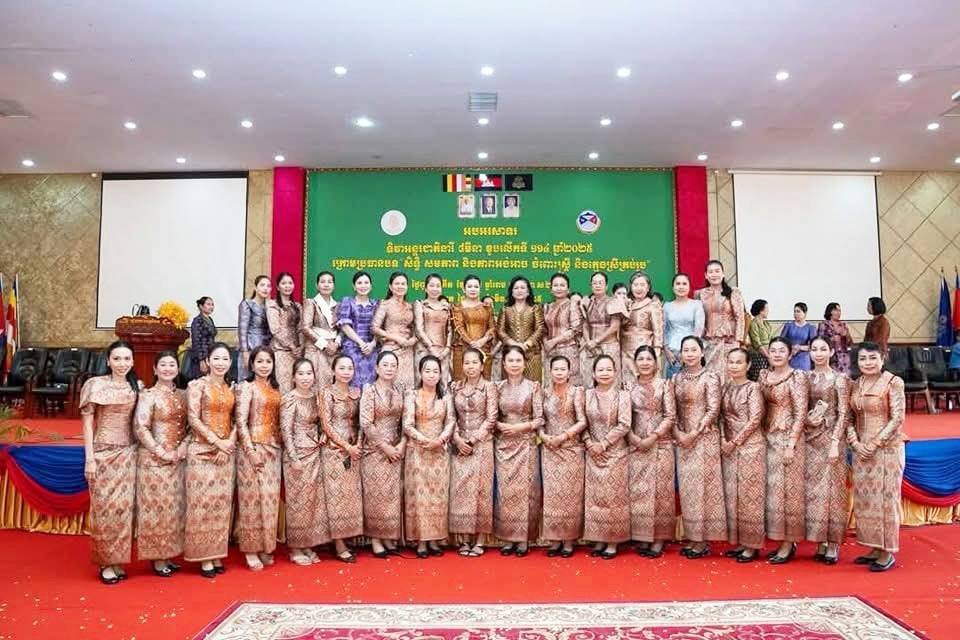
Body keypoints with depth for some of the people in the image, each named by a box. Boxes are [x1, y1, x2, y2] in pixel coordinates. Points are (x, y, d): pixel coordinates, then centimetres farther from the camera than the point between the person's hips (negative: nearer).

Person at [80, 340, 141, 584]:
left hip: (128, 453, 3)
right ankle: (106, 562, 13)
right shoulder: (96, 385, -3)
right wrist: (89, 458, -10)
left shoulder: (137, 387, 7)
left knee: (124, 506, 4)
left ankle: (118, 560, 15)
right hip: (103, 452, -3)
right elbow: (87, 423, -5)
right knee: (104, 506, 1)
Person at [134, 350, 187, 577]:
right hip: (154, 460, -5)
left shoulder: (182, 395, 9)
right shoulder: (148, 395, -6)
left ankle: (168, 556, 21)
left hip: (178, 459, 6)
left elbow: (189, 425, 11)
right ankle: (158, 559, 10)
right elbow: (140, 428, -13)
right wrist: (162, 452, -15)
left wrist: (184, 446, -6)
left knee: (174, 506, 10)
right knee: (156, 505, 0)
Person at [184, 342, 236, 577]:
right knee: (203, 502, -3)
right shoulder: (197, 385, -3)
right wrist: (218, 441, -13)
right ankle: (204, 558, 5)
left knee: (222, 502, 6)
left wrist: (230, 442, -8)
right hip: (203, 450, -4)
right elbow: (193, 419, -10)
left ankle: (217, 555, 14)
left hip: (226, 451, 5)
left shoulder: (231, 388, 11)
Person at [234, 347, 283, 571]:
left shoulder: (275, 388, 13)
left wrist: (279, 447, 8)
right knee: (252, 497, -2)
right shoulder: (246, 386, -5)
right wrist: (251, 450, -17)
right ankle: (251, 550, 8)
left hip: (274, 449, 6)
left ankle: (266, 547, 18)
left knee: (270, 497, 7)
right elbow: (240, 422, -12)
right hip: (253, 448, -6)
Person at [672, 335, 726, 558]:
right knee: (687, 486, 7)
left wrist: (694, 433, -15)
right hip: (682, 439, 5)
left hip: (704, 438, -5)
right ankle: (692, 537, 16)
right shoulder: (676, 379, 11)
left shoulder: (710, 377, -4)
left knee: (702, 485, -3)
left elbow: (713, 410, -11)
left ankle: (703, 541, 5)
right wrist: (678, 434, -6)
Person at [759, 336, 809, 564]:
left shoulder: (796, 376, -9)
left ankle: (789, 543, 8)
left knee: (788, 488, -1)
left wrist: (791, 444, -16)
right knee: (772, 488, 8)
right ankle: (783, 540, 18)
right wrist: (762, 436, 7)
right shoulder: (763, 375, 9)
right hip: (769, 437, 6)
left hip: (788, 437, -6)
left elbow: (801, 413, -12)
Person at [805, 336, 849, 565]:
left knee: (831, 490, -2)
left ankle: (833, 545, 6)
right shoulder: (806, 378, 10)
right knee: (813, 490, 5)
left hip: (830, 439, -4)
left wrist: (835, 442, -15)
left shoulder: (839, 379, -3)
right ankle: (820, 542, 14)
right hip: (810, 440, 4)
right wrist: (807, 418, -5)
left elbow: (843, 414, -8)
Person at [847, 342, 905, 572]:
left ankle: (887, 553, 12)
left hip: (886, 449, -6)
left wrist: (874, 444, -15)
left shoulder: (893, 382, -8)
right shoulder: (855, 385, 8)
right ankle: (875, 548, 21)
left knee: (885, 498, 1)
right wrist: (855, 442, -6)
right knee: (864, 498, 9)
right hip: (861, 450, 6)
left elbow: (897, 418, -12)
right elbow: (850, 418, 9)